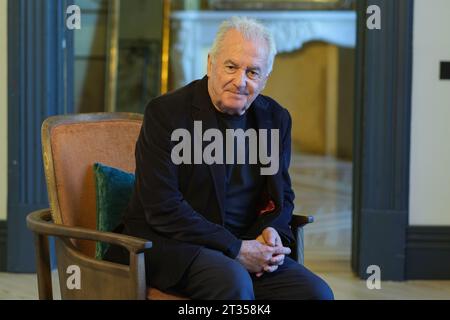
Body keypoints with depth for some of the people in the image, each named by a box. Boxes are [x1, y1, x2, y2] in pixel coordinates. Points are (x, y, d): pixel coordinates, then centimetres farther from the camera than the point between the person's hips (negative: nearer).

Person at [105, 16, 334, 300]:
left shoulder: (275, 119, 7)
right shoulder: (166, 113, -11)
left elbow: (282, 195, 16)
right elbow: (163, 208, -17)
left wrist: (272, 232, -9)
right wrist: (235, 249, -21)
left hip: (244, 245, 5)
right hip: (169, 244, -5)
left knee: (317, 293, -16)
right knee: (234, 281, -33)